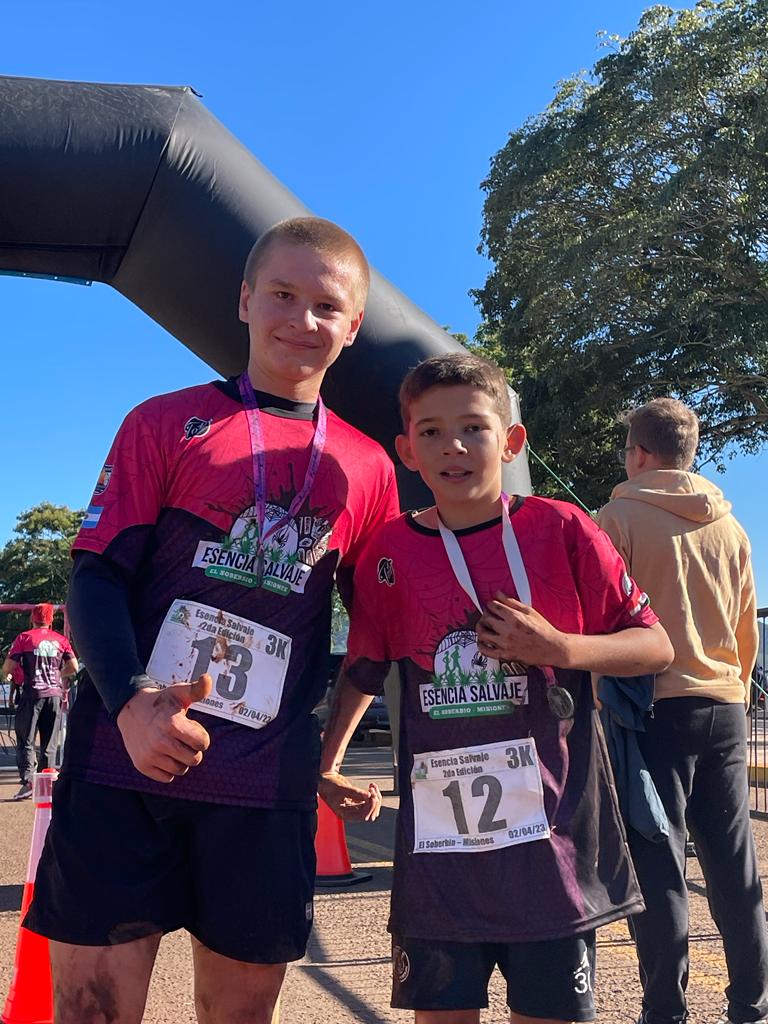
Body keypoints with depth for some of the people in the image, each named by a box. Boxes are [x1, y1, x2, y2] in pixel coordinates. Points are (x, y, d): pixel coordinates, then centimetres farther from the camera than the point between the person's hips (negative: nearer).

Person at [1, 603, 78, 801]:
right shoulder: (61, 639, 9)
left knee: (25, 741, 1)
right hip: (55, 694, 3)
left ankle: (27, 781, -12)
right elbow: (73, 667, 3)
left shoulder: (24, 637, 1)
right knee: (49, 744, 9)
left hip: (31, 693, -3)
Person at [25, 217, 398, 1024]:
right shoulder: (164, 423, 4)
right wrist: (131, 702, -21)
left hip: (268, 784, 2)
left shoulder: (367, 467, 10)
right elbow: (97, 577, -4)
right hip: (124, 766, -2)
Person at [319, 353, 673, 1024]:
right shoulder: (391, 553, 2)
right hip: (439, 838, 2)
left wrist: (561, 649, -15)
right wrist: (324, 766, 13)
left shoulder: (562, 531, -3)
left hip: (551, 832, -1)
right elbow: (363, 671, 15)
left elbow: (656, 646, 0)